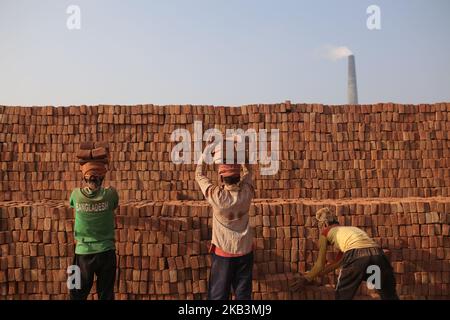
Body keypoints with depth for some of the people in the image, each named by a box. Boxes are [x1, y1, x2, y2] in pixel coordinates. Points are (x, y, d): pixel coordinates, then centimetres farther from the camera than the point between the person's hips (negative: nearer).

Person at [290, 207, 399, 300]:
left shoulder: (326, 233, 21)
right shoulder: (350, 229, 38)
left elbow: (320, 265, 21)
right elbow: (337, 262, 44)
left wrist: (307, 278, 36)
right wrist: (316, 275, 52)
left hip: (356, 257, -6)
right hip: (377, 255, 6)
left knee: (342, 296, 16)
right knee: (390, 296, 20)